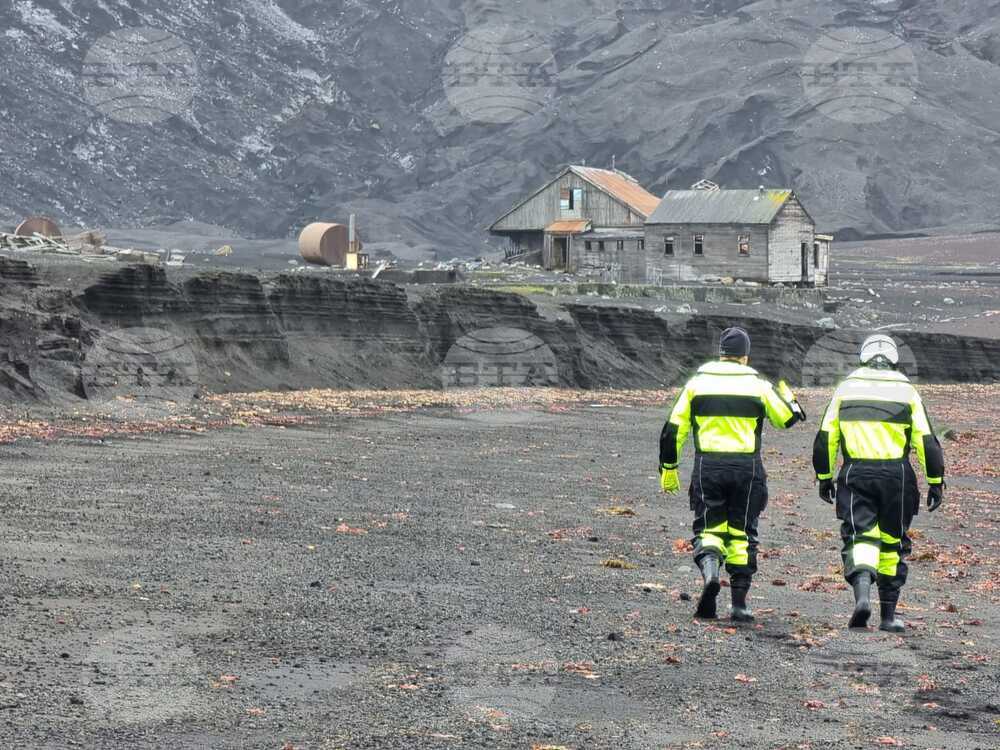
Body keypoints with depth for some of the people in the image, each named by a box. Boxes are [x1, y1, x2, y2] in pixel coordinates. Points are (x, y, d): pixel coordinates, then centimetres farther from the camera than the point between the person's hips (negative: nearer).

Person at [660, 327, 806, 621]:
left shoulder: (697, 382, 4)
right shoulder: (758, 384, 2)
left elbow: (673, 429, 4)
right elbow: (788, 418, 11)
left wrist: (668, 469, 12)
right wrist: (786, 394, 32)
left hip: (707, 466, 0)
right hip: (747, 467, 0)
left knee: (709, 528, 6)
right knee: (742, 533, 9)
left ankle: (709, 570, -25)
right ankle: (739, 602, 9)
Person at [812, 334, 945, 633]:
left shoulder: (846, 388, 8)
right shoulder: (906, 391, 5)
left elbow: (826, 438, 7)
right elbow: (926, 440, 0)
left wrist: (824, 477, 15)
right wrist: (936, 482, 5)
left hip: (856, 474, 0)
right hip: (896, 474, 0)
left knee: (860, 537, -2)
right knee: (892, 543, 12)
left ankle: (862, 595, -30)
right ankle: (888, 616, 16)